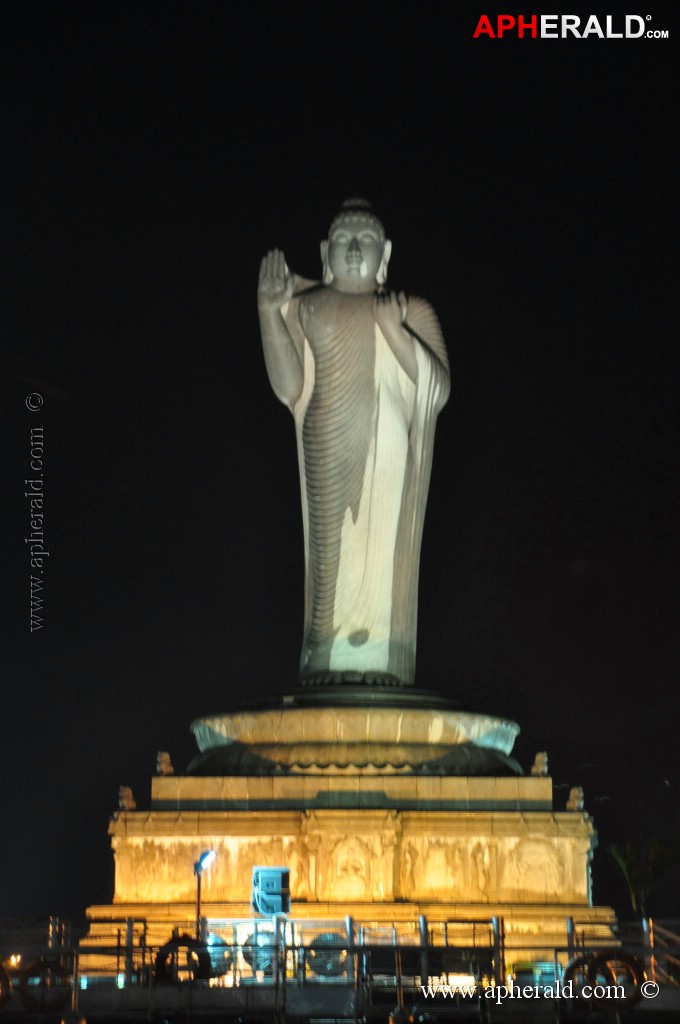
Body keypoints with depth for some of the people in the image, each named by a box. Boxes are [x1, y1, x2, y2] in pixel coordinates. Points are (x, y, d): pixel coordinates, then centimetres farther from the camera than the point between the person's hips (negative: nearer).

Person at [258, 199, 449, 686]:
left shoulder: (413, 313, 11)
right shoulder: (306, 308, 12)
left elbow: (438, 389, -2)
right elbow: (290, 387, -1)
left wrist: (394, 331, -14)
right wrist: (269, 312, -10)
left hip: (389, 467, -1)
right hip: (329, 460, 1)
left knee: (381, 566, -8)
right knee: (331, 558, -6)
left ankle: (379, 673, -11)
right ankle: (328, 666, -9)